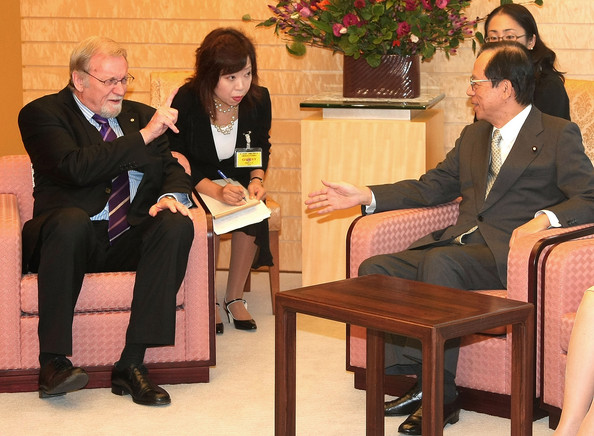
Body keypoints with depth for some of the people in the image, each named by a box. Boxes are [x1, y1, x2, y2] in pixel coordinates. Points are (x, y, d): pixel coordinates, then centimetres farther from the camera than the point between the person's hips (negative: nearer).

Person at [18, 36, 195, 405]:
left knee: (176, 224, -27)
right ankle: (53, 362, -32)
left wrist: (172, 195, -10)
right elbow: (77, 167, -16)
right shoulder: (43, 114, 2)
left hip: (130, 240, 5)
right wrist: (144, 136, -16)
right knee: (71, 220, -38)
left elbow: (172, 168, 15)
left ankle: (132, 362, -29)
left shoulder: (140, 115, 21)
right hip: (73, 237, -4)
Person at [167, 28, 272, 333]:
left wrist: (256, 180, -13)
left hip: (236, 179, 3)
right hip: (194, 183, -3)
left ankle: (234, 297, -8)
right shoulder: (187, 102, -23)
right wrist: (216, 191, -33)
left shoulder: (258, 99, -11)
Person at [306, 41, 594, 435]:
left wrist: (545, 218, -26)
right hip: (456, 247, 7)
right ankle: (422, 379, -15)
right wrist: (365, 196, 14)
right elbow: (430, 187, 24)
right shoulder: (473, 136, 25)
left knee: (439, 260, -35)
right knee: (375, 269, -15)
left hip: (506, 254, -7)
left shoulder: (559, 135, 3)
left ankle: (440, 394, -29)